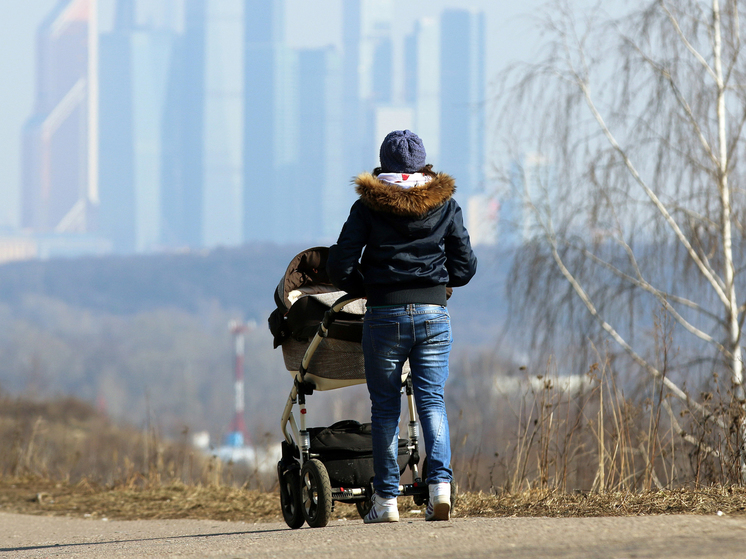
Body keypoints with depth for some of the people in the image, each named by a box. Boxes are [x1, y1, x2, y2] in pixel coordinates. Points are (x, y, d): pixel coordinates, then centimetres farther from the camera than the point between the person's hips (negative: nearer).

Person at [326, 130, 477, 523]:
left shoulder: (368, 206, 0)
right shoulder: (445, 204, 5)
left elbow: (340, 266, -4)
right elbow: (465, 266, 7)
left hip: (385, 314, -1)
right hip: (433, 313, 1)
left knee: (385, 407, 7)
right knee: (432, 400, 4)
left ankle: (386, 499, 10)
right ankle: (440, 483, -16)